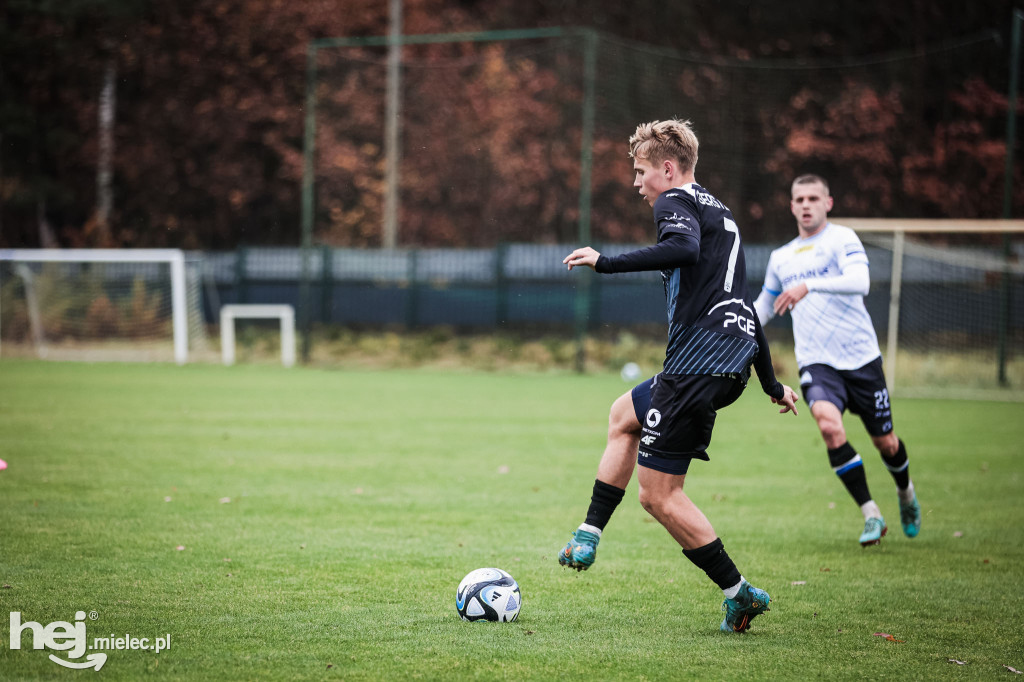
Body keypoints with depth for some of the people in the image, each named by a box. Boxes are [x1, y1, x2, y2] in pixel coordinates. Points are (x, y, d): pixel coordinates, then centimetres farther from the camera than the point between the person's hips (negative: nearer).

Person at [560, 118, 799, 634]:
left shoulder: (675, 203, -4)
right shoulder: (718, 212, 25)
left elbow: (684, 248, -29)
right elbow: (742, 302, 30)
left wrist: (606, 263, -24)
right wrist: (771, 384, 34)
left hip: (698, 363, -10)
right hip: (732, 362, 10)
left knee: (658, 494, -5)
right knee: (624, 415, 30)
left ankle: (738, 592, -3)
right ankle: (588, 537, 26)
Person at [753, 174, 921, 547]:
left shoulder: (842, 238, -3)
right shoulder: (781, 258, 13)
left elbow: (859, 281, -23)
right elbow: (763, 306, 28)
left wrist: (809, 285, -34)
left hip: (861, 357, -2)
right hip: (817, 362, 2)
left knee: (885, 443, 7)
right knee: (829, 424, -27)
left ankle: (906, 492, 43)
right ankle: (871, 514, -19)